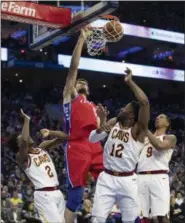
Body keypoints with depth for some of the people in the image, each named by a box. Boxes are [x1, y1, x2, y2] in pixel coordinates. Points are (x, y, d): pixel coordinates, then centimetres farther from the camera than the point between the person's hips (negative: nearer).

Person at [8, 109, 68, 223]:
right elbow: (24, 141, -28)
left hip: (57, 192, 7)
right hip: (44, 195, -7)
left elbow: (64, 137, 12)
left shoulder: (43, 147, 14)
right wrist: (27, 120, -18)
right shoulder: (22, 158, -7)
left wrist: (50, 133, -6)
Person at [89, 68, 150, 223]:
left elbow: (145, 102, -26)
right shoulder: (113, 123, 7)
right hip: (107, 178, 4)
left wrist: (130, 82, -20)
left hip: (127, 181, -4)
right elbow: (92, 139, 6)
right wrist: (100, 129, -16)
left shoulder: (138, 130, -11)